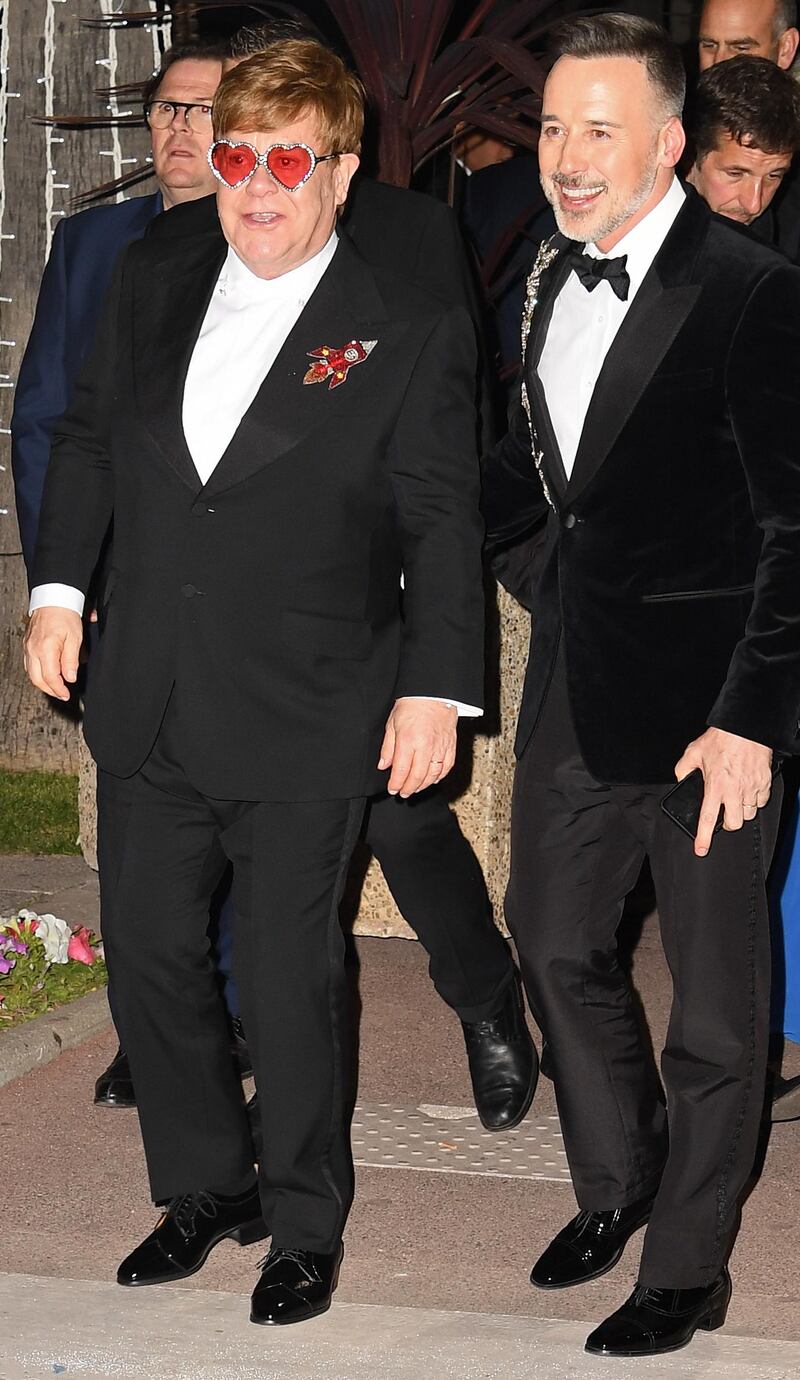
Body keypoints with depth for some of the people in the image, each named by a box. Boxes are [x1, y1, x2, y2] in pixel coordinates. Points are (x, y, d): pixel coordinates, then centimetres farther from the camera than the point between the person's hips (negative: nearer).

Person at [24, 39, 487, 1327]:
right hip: (156, 702, 5)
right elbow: (87, 437, 16)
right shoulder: (151, 288, 7)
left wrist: (435, 688, -12)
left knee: (290, 971, 2)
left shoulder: (411, 334, -5)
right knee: (151, 946, 12)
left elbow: (443, 526, -6)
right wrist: (58, 587, 6)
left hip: (306, 723, -5)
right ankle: (205, 1187, 31)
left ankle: (307, 1223, 21)